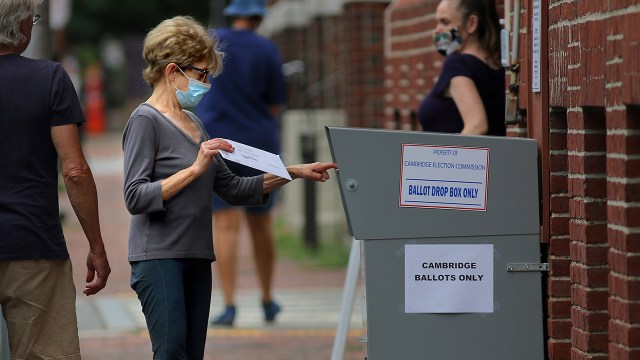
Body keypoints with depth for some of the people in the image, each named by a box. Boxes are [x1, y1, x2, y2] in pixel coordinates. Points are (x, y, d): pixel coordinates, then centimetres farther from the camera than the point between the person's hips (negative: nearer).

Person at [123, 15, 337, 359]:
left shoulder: (192, 122, 17)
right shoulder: (145, 121, -7)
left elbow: (232, 188, 18)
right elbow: (135, 198, -17)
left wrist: (293, 173, 12)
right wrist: (195, 169, -21)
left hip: (196, 256, 8)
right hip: (158, 256, -8)